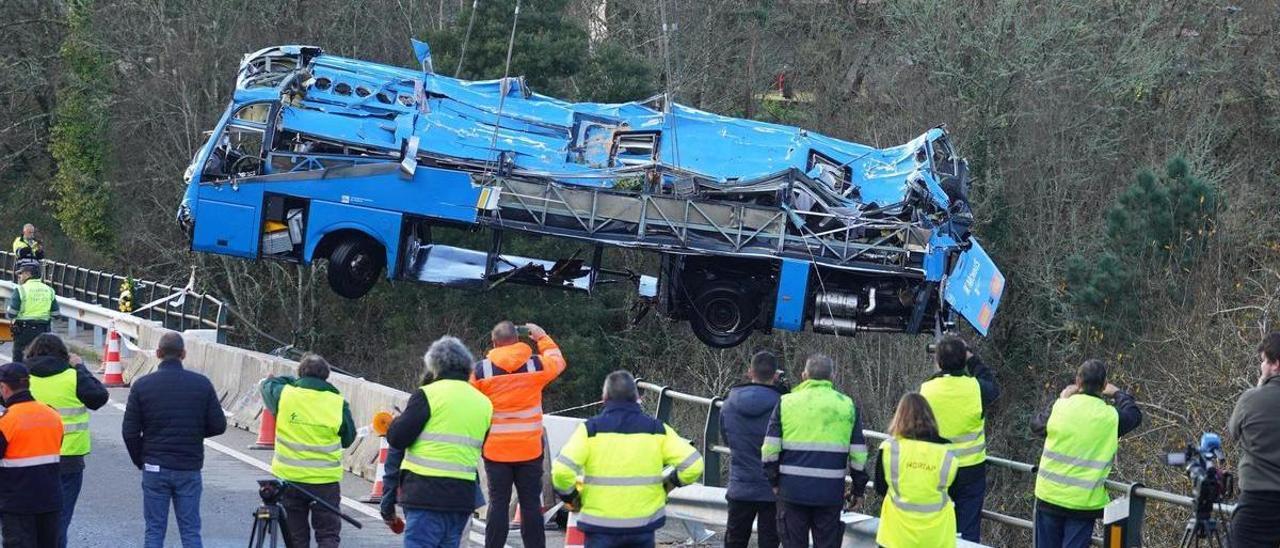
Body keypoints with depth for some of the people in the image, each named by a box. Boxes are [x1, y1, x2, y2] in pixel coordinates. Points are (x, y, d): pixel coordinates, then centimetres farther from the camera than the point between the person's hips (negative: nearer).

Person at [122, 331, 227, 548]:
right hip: (190, 469, 0)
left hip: (155, 468, 0)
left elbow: (130, 432, -3)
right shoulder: (202, 384, -2)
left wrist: (140, 461, 10)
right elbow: (218, 426, 0)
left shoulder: (142, 385, -3)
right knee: (190, 531, 5)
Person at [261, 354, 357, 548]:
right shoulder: (338, 403, -7)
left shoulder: (284, 395, -6)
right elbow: (348, 439, 4)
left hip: (288, 478, 1)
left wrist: (294, 381, 21)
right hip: (326, 480, -1)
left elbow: (268, 384, 16)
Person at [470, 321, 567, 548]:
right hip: (530, 450, 0)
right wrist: (542, 338, 31)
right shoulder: (536, 365, -4)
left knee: (498, 504, 5)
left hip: (495, 450, 0)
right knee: (531, 504, 6)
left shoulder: (481, 370, -6)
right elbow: (557, 361, 18)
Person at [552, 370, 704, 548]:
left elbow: (562, 470, -16)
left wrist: (570, 497, 3)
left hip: (601, 525, -2)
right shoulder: (657, 429, 1)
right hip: (643, 524, 2)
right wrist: (670, 483, 14)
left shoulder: (590, 429, -6)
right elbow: (693, 465, -4)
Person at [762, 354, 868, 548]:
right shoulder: (848, 405, 4)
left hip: (792, 490, 0)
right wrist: (858, 489, 15)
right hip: (831, 493, 0)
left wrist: (774, 481, 11)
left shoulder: (786, 403, 2)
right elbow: (859, 454, 4)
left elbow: (770, 449, -1)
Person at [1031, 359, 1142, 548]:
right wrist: (1118, 394, 31)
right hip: (1084, 502, -2)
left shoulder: (1061, 408, -6)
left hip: (1050, 496, 2)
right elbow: (1135, 414, 14)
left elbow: (1036, 426, 13)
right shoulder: (1111, 417, -7)